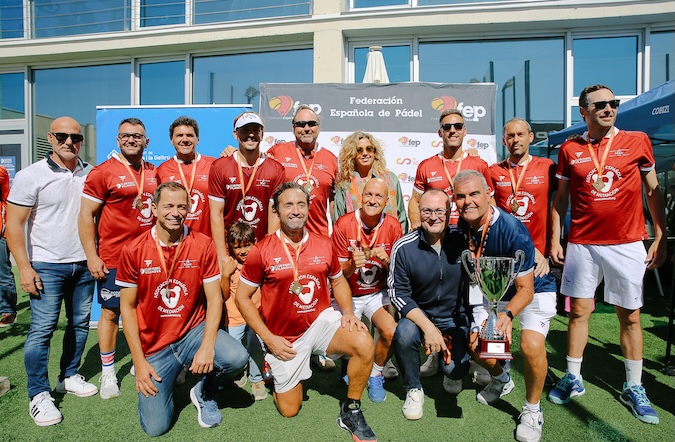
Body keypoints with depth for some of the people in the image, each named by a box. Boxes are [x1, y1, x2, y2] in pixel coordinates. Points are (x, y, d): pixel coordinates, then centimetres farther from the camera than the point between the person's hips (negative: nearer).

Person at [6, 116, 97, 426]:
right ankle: (39, 395, 10)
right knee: (42, 328, -3)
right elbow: (14, 225, -6)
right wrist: (24, 267, -13)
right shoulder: (31, 176, -6)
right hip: (47, 266, -4)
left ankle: (69, 377, 29)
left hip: (84, 264, 4)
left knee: (80, 324, 12)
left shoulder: (90, 174, 5)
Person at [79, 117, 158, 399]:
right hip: (113, 258, -4)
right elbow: (86, 215, -6)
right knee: (110, 312, 6)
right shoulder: (103, 172, -5)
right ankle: (108, 373, 20)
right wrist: (92, 256, -11)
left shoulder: (154, 173, 8)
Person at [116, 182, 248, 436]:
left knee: (237, 358, -29)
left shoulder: (202, 245, -8)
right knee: (155, 427, -8)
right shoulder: (133, 251, -8)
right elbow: (127, 306, -2)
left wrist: (207, 347, -21)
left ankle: (205, 393, 7)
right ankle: (160, 383, 27)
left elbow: (214, 298, -8)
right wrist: (139, 362, -7)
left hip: (193, 332, 0)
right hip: (154, 346, 0)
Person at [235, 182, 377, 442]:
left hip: (321, 320, 2)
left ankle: (351, 412, -3)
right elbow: (242, 298, -5)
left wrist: (348, 312, -6)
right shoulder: (261, 251, -11)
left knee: (364, 344, -27)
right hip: (285, 337, -1)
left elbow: (339, 282, 13)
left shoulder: (324, 245, -2)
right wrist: (269, 339, -11)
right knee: (289, 410, 7)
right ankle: (272, 365, 40)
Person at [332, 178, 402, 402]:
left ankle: (375, 375, 8)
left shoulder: (393, 226, -7)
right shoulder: (344, 224, -12)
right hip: (348, 294, -1)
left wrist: (387, 260, -23)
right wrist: (352, 265, -30)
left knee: (391, 331, -24)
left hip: (378, 293, 1)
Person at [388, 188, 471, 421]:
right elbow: (398, 294, -13)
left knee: (455, 368, -21)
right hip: (418, 315, 0)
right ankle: (413, 389, -1)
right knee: (404, 333, -31)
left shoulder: (463, 241, -11)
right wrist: (427, 327, -22)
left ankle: (452, 372, 22)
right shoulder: (403, 247, -14)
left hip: (455, 318, 0)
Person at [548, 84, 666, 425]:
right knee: (579, 311, 7)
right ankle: (573, 378, 21)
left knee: (630, 316, 7)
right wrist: (555, 240, 3)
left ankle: (634, 388, 22)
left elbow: (653, 191, 8)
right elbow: (560, 199, 8)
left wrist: (660, 237, 3)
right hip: (581, 244, 1)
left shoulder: (637, 142, 3)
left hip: (627, 244, 0)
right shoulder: (569, 149, 4)